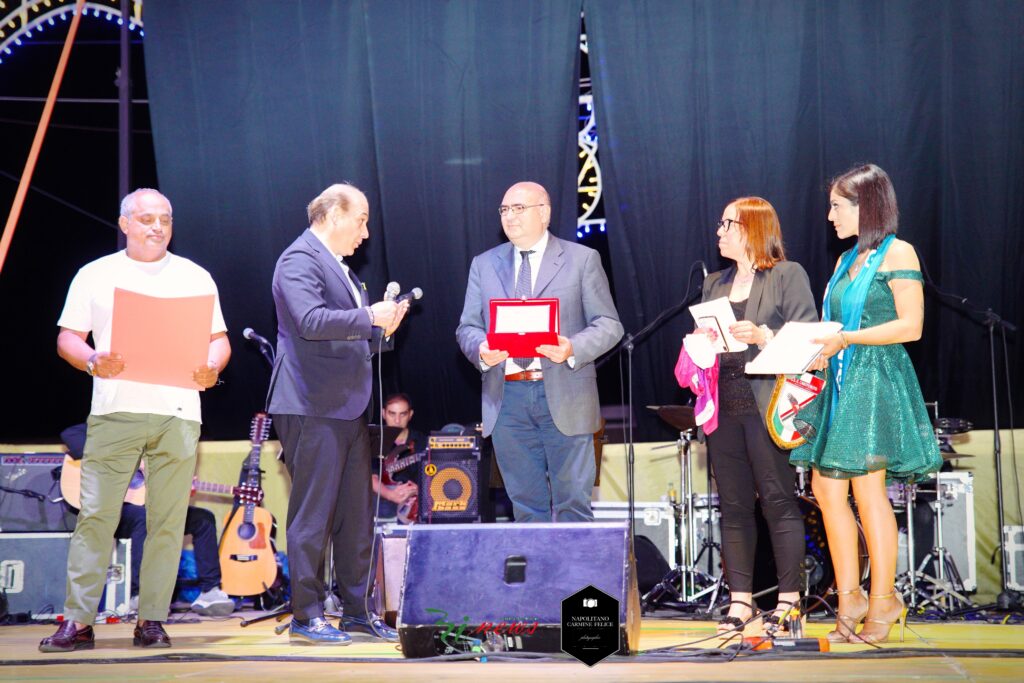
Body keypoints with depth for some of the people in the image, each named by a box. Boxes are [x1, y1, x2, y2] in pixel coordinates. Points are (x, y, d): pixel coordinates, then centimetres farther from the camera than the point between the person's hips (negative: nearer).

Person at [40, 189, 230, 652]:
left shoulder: (194, 277, 14)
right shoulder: (95, 275, 11)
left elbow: (219, 339, 12)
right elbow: (68, 337, 8)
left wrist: (211, 368, -9)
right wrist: (93, 362, -13)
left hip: (178, 411, 1)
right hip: (114, 410, -1)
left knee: (167, 520, 0)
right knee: (95, 514, -4)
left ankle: (151, 620, 7)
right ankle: (78, 620, 0)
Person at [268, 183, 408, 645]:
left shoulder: (340, 267, 22)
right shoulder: (300, 259, -8)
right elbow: (311, 320, -24)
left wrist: (382, 330, 10)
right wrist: (369, 317, -18)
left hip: (348, 409, 10)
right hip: (312, 409, -10)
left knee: (356, 516, 12)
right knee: (313, 515, -5)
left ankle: (356, 610, 20)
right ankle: (305, 617, 2)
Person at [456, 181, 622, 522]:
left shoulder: (582, 259, 5)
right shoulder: (484, 264, 14)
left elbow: (608, 325, 1)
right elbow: (467, 328, 11)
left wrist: (573, 349, -18)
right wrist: (481, 350, -13)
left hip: (563, 397, -3)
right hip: (507, 399, 3)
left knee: (572, 503, -1)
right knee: (526, 505, 9)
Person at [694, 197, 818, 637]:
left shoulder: (788, 275, 2)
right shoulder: (714, 284, 21)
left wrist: (762, 336, -18)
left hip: (768, 406, -6)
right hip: (724, 406, 6)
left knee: (779, 501, -4)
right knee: (733, 505, 5)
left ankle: (789, 600, 3)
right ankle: (740, 600, 10)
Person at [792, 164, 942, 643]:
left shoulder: (897, 253, -5)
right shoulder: (846, 261, 19)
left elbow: (910, 326, -13)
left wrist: (846, 338, -16)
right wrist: (822, 349, 4)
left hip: (875, 382, -8)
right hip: (839, 381, 8)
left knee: (867, 488, -7)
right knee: (825, 487, 3)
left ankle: (883, 601, 2)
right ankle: (849, 598, 10)